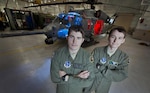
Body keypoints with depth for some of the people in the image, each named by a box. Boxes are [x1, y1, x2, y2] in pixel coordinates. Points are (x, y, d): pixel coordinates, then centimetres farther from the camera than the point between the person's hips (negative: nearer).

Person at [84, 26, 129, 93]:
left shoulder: (124, 57, -15)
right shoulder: (97, 51, -23)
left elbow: (122, 76, -21)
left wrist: (102, 69, -29)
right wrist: (112, 74, -23)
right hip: (90, 82, -1)